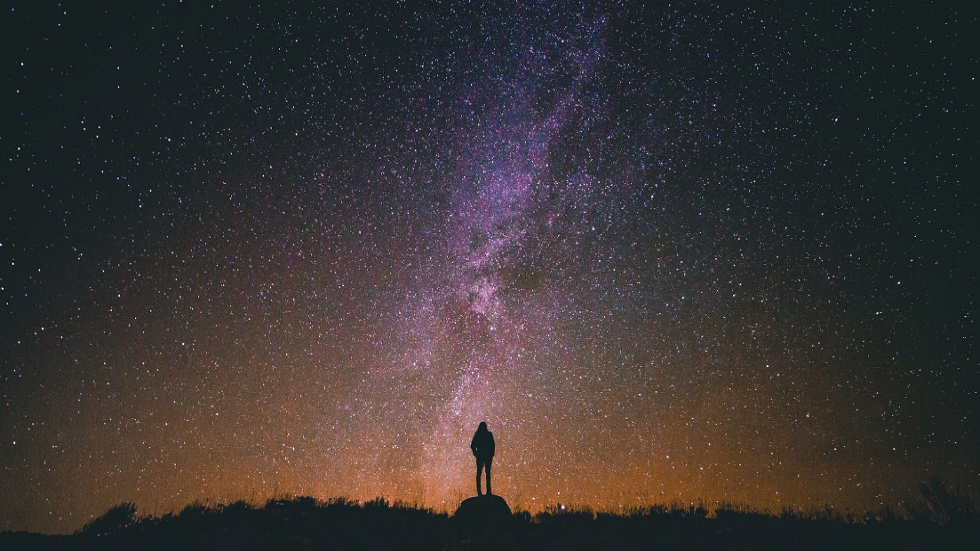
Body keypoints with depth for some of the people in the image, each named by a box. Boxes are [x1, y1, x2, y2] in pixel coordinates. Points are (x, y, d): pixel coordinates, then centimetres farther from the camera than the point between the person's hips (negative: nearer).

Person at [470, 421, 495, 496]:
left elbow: (472, 446, 0)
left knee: (479, 473, 8)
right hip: (488, 456, -2)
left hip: (479, 456, 2)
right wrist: (492, 454, 3)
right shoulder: (489, 434, -5)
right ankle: (488, 491, 1)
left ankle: (479, 491, 6)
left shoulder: (477, 435, 0)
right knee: (488, 473, 4)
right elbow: (492, 445, -7)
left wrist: (475, 454, 9)